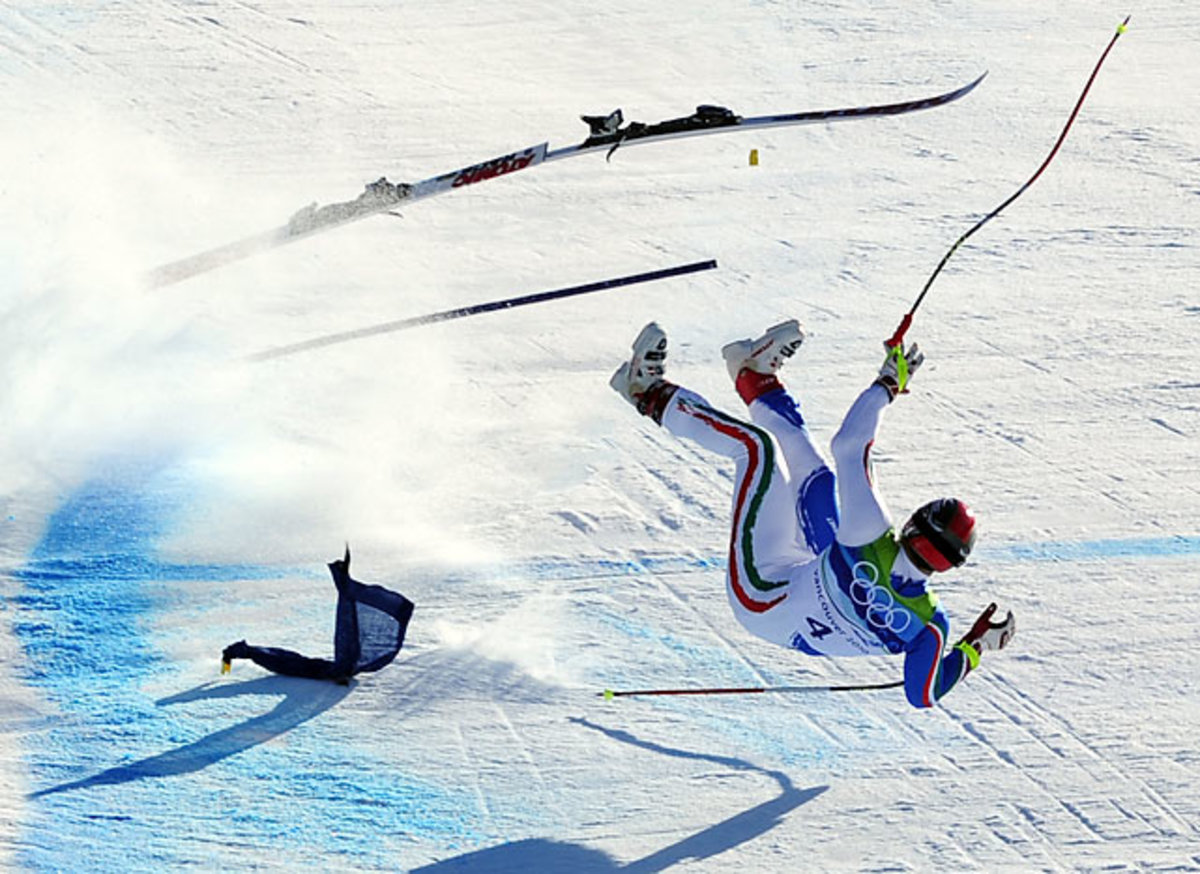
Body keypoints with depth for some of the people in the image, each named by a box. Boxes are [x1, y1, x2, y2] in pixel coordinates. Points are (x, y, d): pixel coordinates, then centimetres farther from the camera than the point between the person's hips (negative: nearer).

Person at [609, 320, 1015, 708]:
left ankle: (653, 394, 22)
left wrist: (887, 383, -21)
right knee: (816, 475, 17)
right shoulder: (930, 626, -34)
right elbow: (923, 695, -20)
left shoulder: (871, 541, -41)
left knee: (756, 445, 0)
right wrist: (975, 647, -18)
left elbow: (849, 445, -32)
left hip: (758, 597, -5)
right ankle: (755, 377, 41)